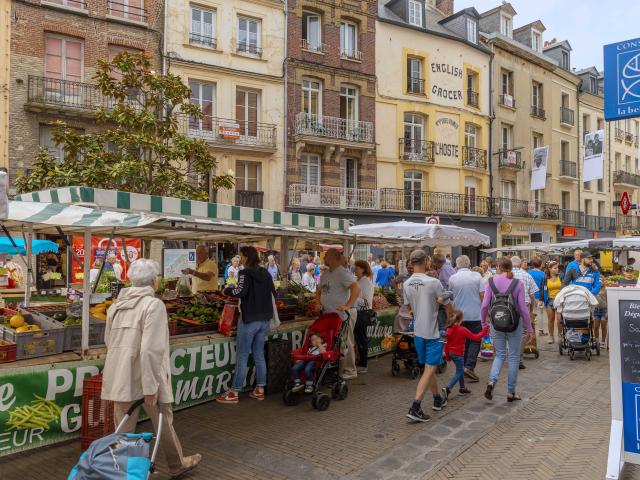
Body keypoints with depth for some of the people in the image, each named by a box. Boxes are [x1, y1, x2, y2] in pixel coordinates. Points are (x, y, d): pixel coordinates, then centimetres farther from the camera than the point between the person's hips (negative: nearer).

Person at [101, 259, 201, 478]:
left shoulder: (116, 305, 8)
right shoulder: (154, 305, -15)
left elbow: (109, 341, 16)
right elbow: (151, 349, -22)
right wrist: (151, 386, -19)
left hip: (121, 376, 6)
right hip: (145, 376, -5)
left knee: (124, 428, 14)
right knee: (163, 422, 14)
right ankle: (177, 464, 32)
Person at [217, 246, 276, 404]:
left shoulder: (245, 273, -11)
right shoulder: (266, 274, 9)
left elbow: (241, 291, -25)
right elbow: (273, 293, 12)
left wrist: (228, 290, -8)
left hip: (249, 319, -7)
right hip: (265, 319, 7)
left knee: (242, 357, -1)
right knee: (259, 355, 14)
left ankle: (234, 393, 5)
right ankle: (260, 390, 20)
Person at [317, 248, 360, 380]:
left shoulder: (343, 273, -13)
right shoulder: (325, 274, 16)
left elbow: (356, 288, -24)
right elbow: (319, 290, 30)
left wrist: (347, 305, -28)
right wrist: (319, 302, 14)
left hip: (342, 314, -9)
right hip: (328, 313, 9)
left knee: (346, 343, -2)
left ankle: (349, 370, 7)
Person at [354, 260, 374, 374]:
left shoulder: (366, 282, -15)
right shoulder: (359, 281, 10)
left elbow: (367, 301, -19)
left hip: (363, 313, -9)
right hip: (358, 312, 9)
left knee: (362, 339, 1)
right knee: (358, 338, 16)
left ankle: (363, 366, 11)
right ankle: (360, 362, 29)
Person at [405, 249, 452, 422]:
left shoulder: (406, 284, 0)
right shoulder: (434, 282, -17)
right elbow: (448, 307, -7)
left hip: (418, 332, 6)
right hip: (433, 332, -6)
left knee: (429, 367, 20)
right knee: (429, 369, -2)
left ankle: (438, 399, 35)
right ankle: (415, 407, -8)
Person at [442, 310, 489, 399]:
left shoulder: (449, 329, 0)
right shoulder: (463, 330, -18)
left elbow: (447, 344, 6)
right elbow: (475, 337, -11)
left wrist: (447, 355, 16)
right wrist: (484, 330, 1)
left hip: (451, 353, 7)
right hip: (459, 354, -7)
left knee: (460, 370, 22)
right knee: (458, 373, 0)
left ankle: (462, 388, 33)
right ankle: (447, 388, -14)